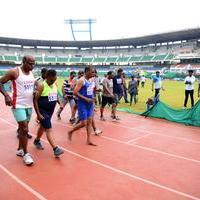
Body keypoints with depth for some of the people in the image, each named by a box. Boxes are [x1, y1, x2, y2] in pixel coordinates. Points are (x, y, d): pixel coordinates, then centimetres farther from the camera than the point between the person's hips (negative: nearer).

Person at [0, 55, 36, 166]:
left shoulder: (32, 73, 7)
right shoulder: (14, 72, -12)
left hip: (29, 105, 7)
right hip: (18, 105, -7)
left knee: (22, 128, 16)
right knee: (25, 129, -8)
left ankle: (20, 149, 30)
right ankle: (26, 154, 5)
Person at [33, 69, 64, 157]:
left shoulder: (54, 85, 3)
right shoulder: (41, 86, -18)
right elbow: (35, 100, -17)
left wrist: (60, 103, 7)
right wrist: (38, 114, -20)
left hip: (51, 110, 7)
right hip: (43, 111, -7)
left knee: (43, 126, 23)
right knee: (49, 129, -11)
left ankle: (37, 141, 44)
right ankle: (55, 149, -12)